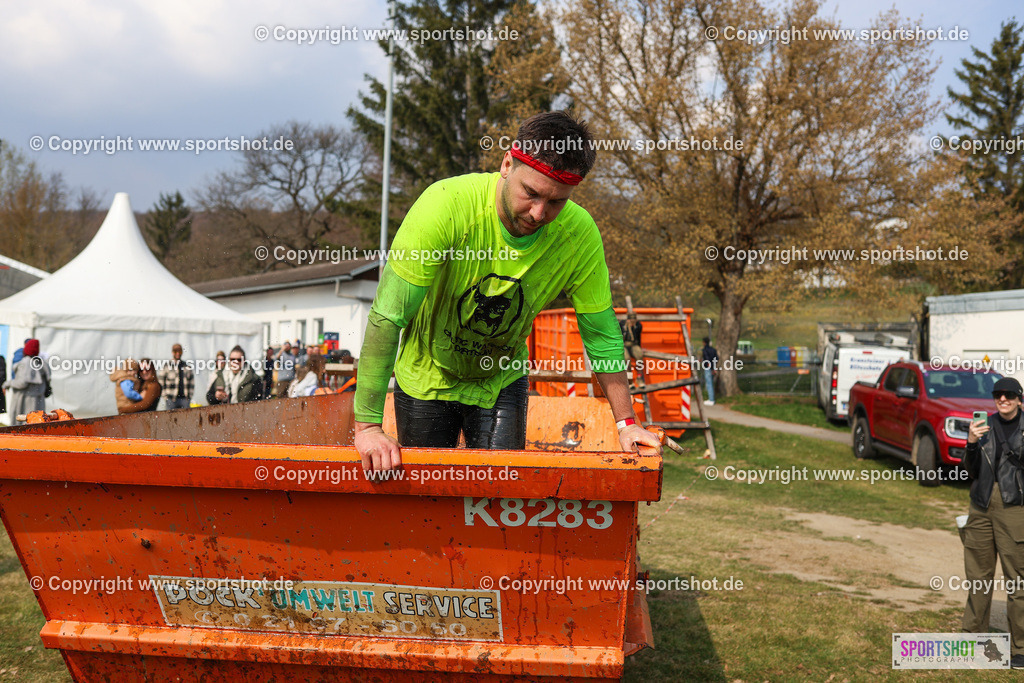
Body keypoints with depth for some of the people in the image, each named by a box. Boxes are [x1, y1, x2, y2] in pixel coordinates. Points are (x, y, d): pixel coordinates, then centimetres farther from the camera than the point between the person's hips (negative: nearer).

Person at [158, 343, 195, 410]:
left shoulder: (187, 366, 13)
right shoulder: (166, 366, 3)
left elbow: (192, 383, 17)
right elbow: (161, 384, 3)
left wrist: (189, 396, 8)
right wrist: (165, 397, -4)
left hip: (185, 399, 3)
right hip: (171, 399, -3)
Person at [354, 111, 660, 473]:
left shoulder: (580, 234, -23)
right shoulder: (446, 204, -32)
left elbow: (601, 335, -10)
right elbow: (387, 318, -32)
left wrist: (626, 422, -13)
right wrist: (368, 426, -34)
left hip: (502, 382, 2)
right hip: (426, 379, -2)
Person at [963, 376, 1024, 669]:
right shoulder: (984, 427, 8)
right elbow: (971, 473, 5)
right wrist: (971, 444, -10)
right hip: (981, 509, 4)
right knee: (978, 576, 12)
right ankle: (974, 636, 25)